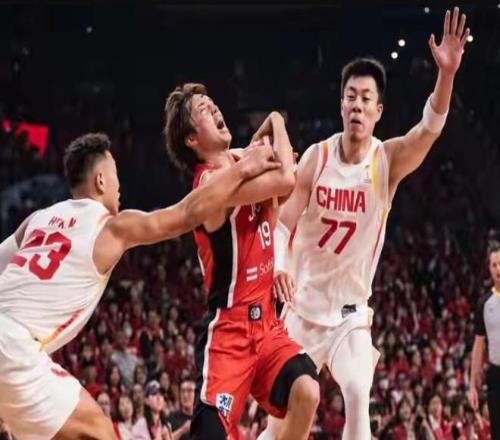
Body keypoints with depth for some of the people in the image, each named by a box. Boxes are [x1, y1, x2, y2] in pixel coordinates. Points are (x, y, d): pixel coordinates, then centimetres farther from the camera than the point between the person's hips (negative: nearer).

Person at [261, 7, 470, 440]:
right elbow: (284, 222, -8)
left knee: (358, 397, -23)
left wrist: (447, 73, -49)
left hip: (351, 311, -1)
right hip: (304, 305, 1)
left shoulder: (388, 159, -12)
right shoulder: (316, 157, -8)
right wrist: (281, 266, -30)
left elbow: (429, 129, -31)